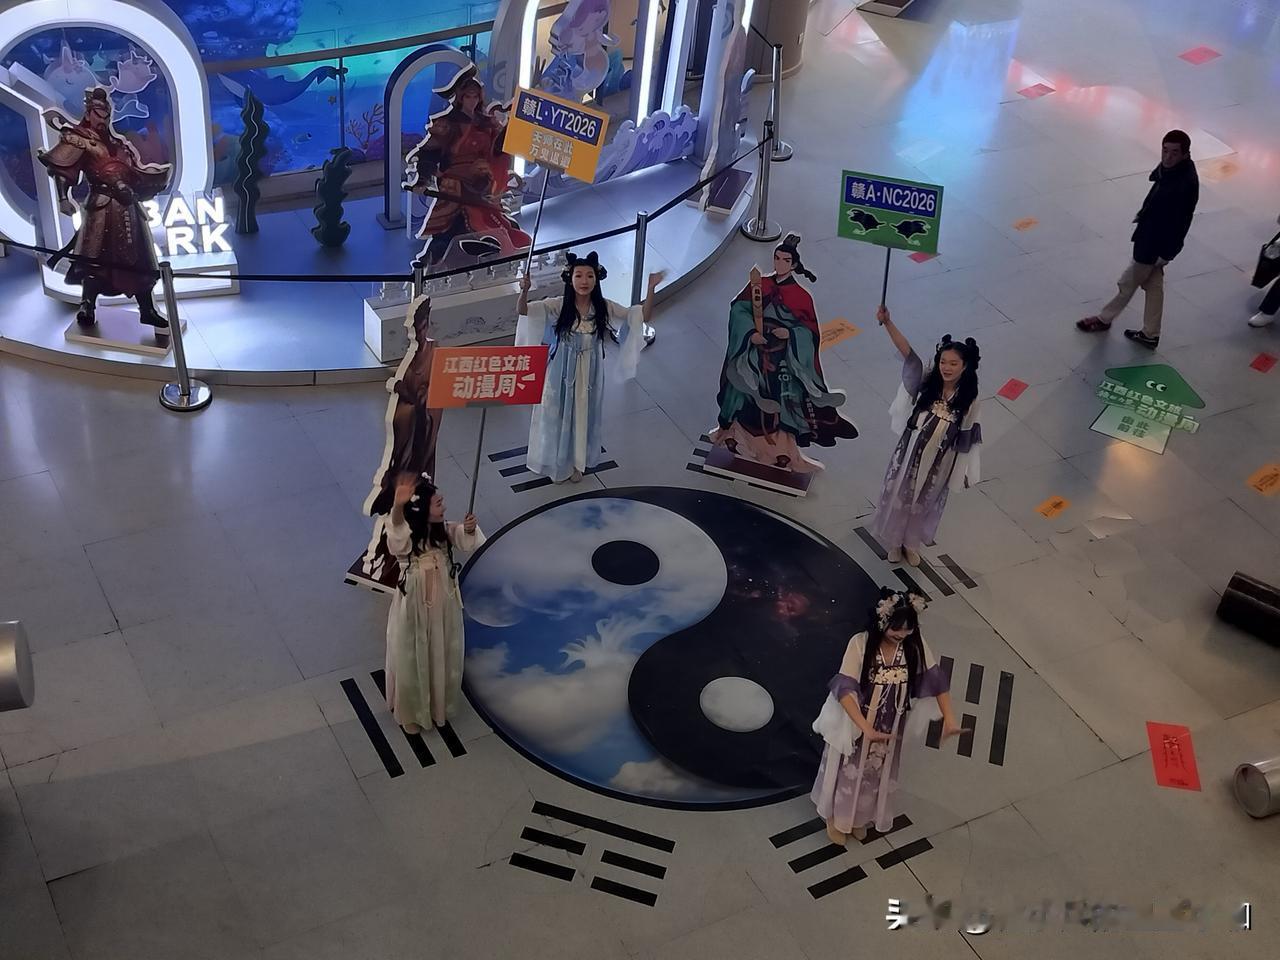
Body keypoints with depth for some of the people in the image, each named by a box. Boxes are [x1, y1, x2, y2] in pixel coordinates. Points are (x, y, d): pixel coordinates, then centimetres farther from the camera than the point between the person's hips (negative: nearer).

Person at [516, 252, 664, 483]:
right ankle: (558, 463, 34)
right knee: (559, 416, 12)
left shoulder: (604, 307, -11)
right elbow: (523, 311, -23)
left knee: (584, 417, 16)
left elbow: (644, 317, -12)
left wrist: (651, 289, -26)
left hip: (590, 374, 1)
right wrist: (525, 290, -44)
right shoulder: (559, 305, -16)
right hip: (563, 372, -1)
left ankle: (577, 463, 39)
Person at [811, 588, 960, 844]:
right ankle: (836, 818, 44)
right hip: (856, 723, -3)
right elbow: (844, 689, -33)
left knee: (875, 774, 24)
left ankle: (860, 817, 50)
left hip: (890, 727, 4)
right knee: (848, 772, 19)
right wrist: (866, 728, -43)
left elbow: (936, 679, -8)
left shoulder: (915, 645, -18)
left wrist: (949, 718, -15)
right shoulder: (860, 643, -29)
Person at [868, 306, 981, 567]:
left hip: (940, 462, 0)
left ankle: (911, 543, 45)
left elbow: (966, 438, -6)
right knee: (899, 496, 18)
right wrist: (887, 323, -42)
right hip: (911, 452, 0)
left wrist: (964, 472, 1)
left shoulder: (969, 400, -16)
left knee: (924, 503, 20)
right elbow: (907, 352, -29)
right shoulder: (927, 381, -17)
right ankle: (894, 541, 43)